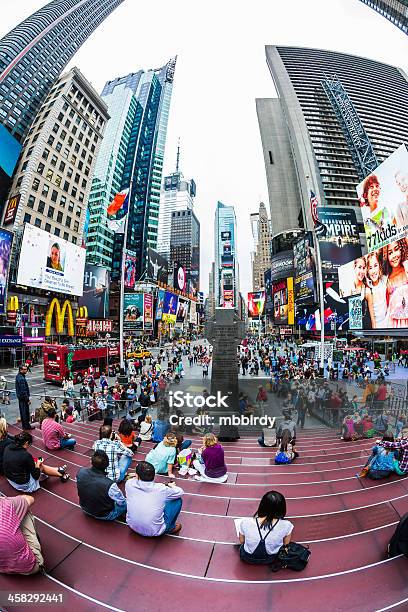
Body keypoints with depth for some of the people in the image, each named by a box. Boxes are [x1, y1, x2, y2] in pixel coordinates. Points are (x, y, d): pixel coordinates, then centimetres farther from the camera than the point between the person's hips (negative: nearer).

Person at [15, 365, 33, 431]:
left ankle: (24, 424, 30)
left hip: (20, 396, 10)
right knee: (25, 412, 0)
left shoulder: (18, 376, 5)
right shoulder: (21, 378, -26)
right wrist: (28, 399, -18)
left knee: (22, 411, 18)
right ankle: (27, 426, 10)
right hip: (23, 397, -10)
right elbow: (23, 390, -24)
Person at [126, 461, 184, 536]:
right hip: (154, 532, -4)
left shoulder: (129, 484, -18)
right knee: (178, 500, 4)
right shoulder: (161, 489, -23)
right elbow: (181, 492, -5)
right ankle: (170, 528, 21)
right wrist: (170, 486, 13)